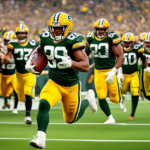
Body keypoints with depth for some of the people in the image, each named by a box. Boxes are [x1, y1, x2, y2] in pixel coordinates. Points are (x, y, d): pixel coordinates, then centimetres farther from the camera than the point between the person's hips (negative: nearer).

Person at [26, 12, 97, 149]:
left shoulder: (73, 41, -21)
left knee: (71, 119, 14)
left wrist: (70, 63, -41)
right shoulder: (45, 39, -6)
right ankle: (41, 139, -22)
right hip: (54, 83, 3)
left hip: (71, 85, -3)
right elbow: (39, 50, 21)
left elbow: (86, 66, -24)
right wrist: (29, 62, 4)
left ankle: (88, 99, 43)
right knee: (44, 104, -27)